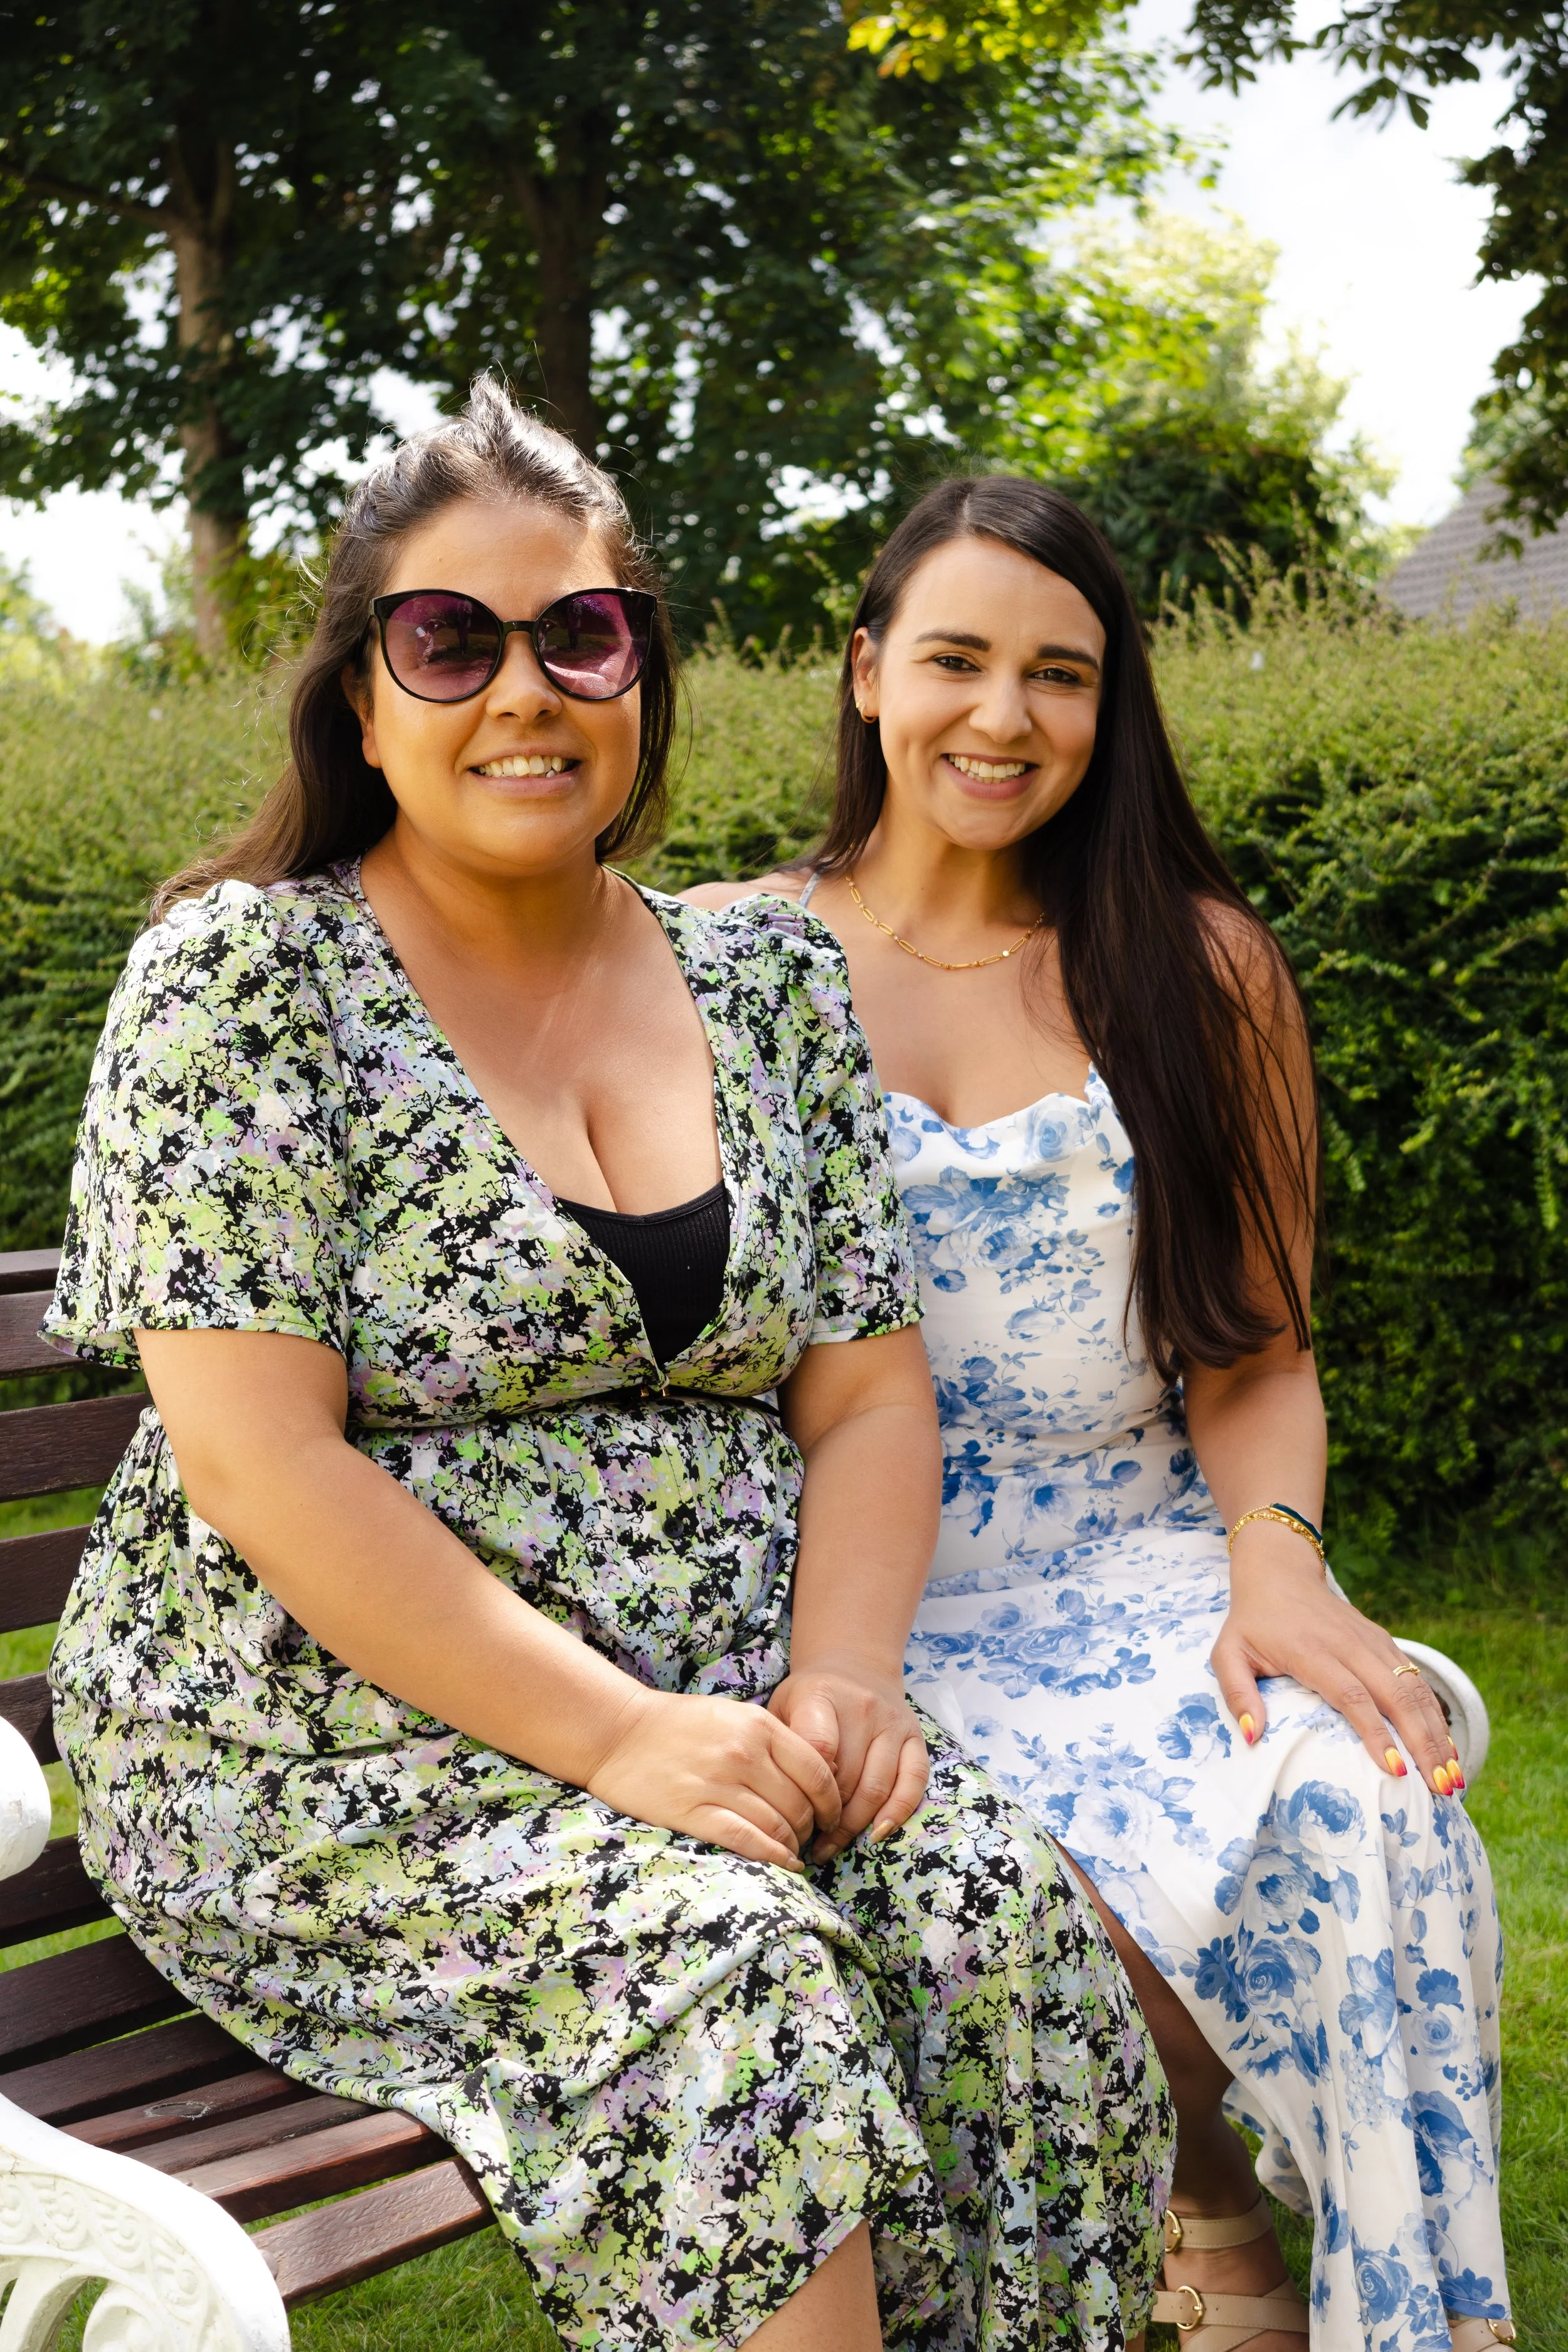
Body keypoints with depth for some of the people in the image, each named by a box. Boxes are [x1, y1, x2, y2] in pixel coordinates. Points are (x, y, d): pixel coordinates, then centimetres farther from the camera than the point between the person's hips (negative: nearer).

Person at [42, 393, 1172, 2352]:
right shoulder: (248, 976, -6)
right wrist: (615, 1737, -21)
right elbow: (255, 1459, -14)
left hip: (725, 1721, 5)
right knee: (732, 1988, -30)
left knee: (1005, 1922, -22)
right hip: (332, 1747, -4)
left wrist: (843, 1677, -10)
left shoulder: (769, 981, 10)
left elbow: (868, 1387, 10)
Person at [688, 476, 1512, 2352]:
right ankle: (1200, 2181, 3)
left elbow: (1255, 1356, 8)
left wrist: (1279, 1561, -13)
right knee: (1115, 1863, -31)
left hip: (1141, 1564, 2)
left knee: (1363, 1812, -29)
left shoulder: (1200, 971, 8)